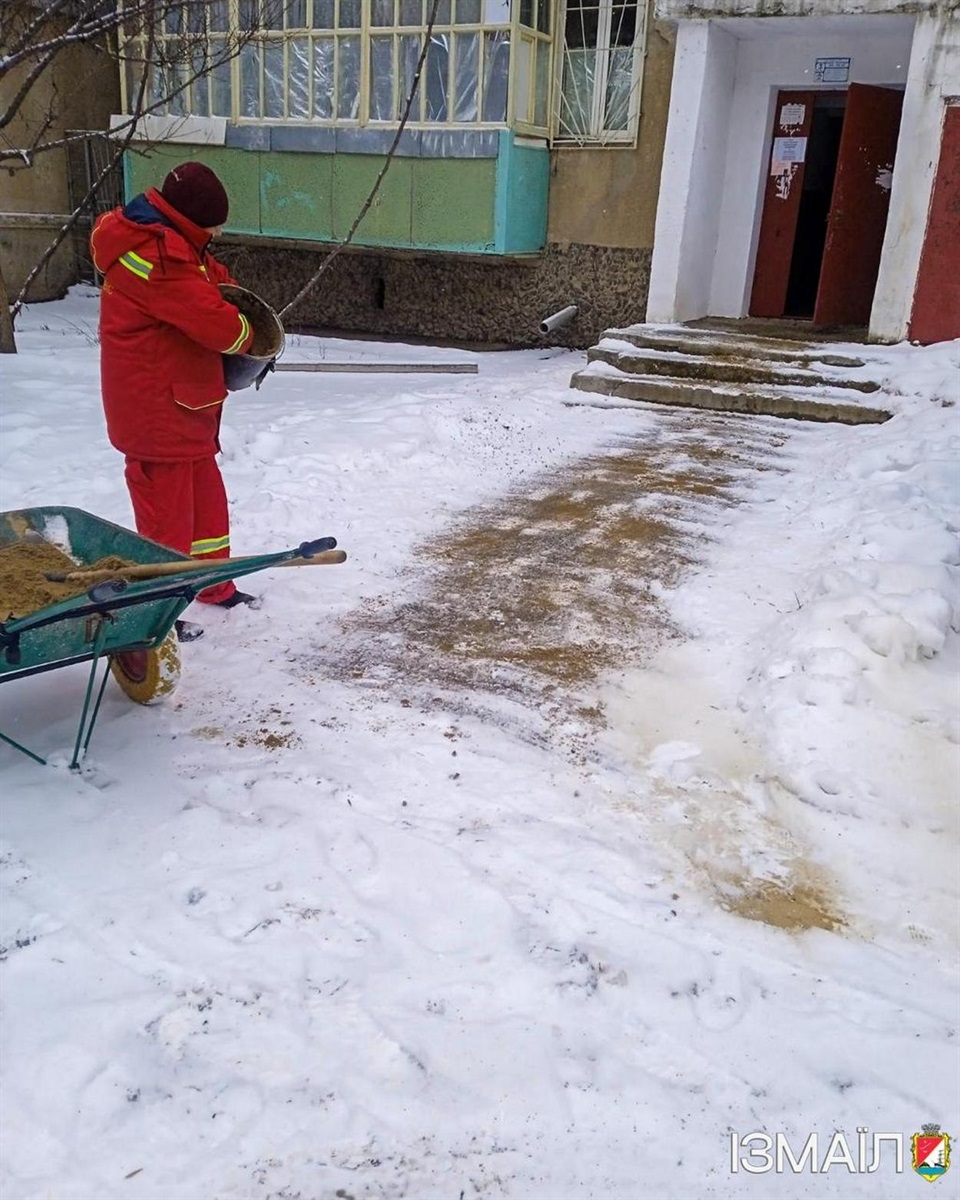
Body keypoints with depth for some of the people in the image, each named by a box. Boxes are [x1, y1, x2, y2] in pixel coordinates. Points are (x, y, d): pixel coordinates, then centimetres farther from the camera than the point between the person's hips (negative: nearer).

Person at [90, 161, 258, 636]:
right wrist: (246, 335, -4)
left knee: (205, 495, 20)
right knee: (166, 508, 1)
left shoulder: (168, 242, 9)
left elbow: (209, 272, 26)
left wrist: (228, 289, 5)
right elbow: (219, 325, -26)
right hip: (157, 409, -10)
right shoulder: (157, 257, -24)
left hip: (185, 405, 10)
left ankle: (215, 586, 35)